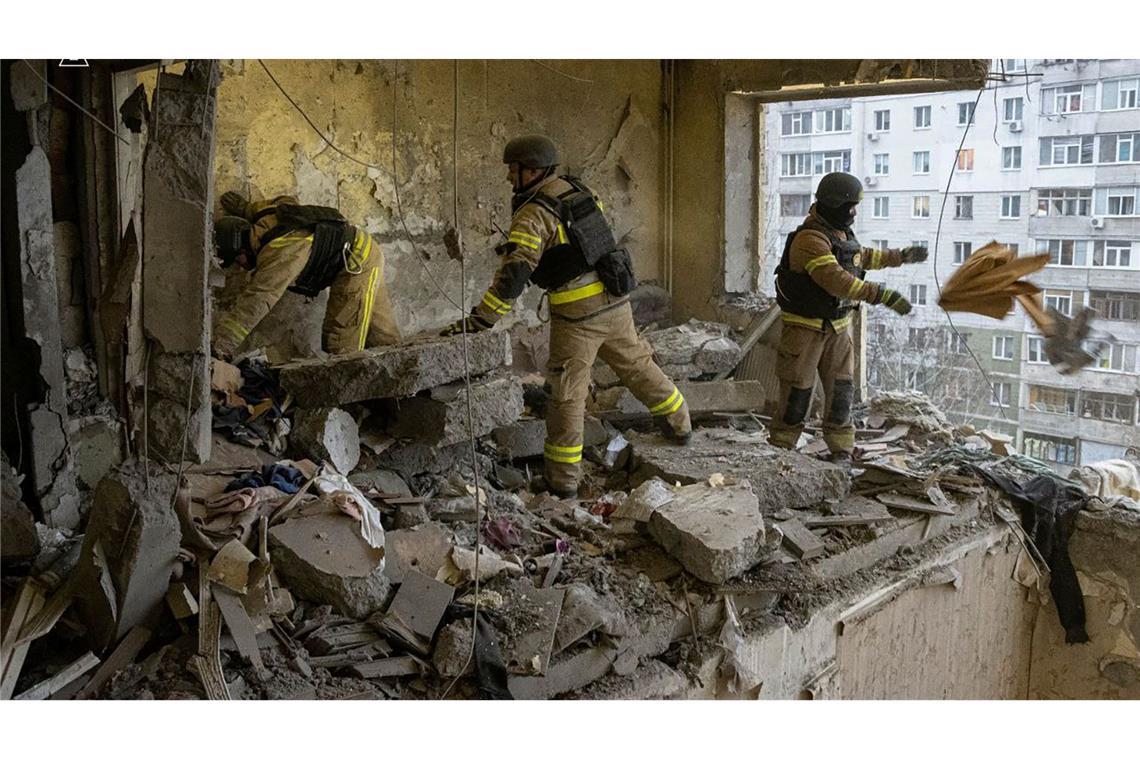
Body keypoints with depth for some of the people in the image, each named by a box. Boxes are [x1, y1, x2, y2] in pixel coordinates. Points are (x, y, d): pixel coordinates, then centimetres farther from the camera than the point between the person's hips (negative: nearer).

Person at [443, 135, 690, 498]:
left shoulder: (535, 213, -16)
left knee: (567, 392, 1)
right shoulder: (580, 191, 8)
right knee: (637, 365, 24)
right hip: (615, 300, 7)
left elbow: (513, 273, -23)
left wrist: (479, 320, -23)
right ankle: (678, 425, 40)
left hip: (578, 312, -7)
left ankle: (563, 479, 7)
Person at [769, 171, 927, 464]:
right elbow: (837, 280, -33)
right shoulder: (810, 238, -22)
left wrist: (901, 256, 34)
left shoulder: (841, 234, 9)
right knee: (797, 390, -2)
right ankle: (781, 446, 10)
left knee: (841, 388, 8)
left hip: (838, 327, 8)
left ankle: (841, 449, 17)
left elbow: (863, 257, 31)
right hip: (806, 327, -8)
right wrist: (882, 295, -37)